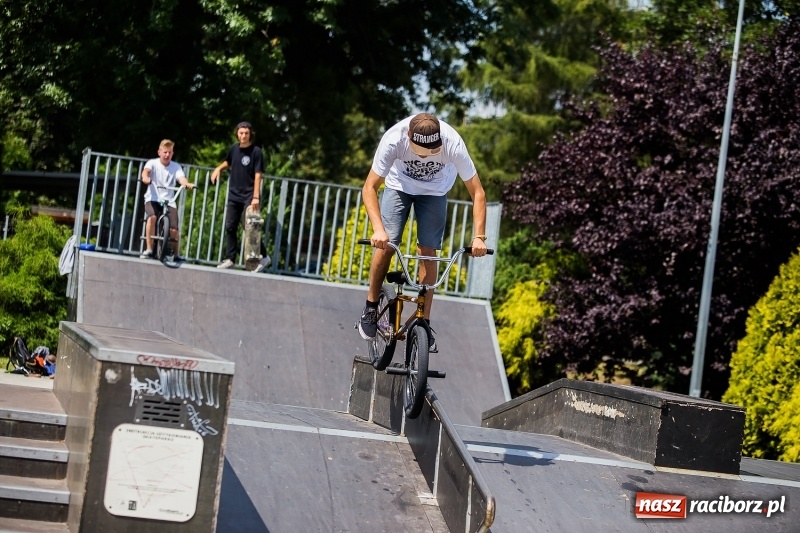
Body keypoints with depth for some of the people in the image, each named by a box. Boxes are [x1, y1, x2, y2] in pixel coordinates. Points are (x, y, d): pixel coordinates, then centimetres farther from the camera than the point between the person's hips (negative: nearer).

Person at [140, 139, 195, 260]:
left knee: (174, 230, -14)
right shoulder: (153, 163, -1)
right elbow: (146, 171, -22)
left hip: (169, 201, 1)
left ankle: (176, 254, 13)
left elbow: (181, 178, -14)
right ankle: (149, 249, -21)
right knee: (152, 217, -32)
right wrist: (145, 178, -46)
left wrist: (187, 184, -38)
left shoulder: (176, 167, 4)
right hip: (152, 199, -1)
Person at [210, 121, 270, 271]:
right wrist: (218, 168, 6)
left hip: (249, 196, -6)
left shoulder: (256, 151, -11)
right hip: (234, 195, 6)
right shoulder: (234, 148, 5)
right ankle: (230, 259, 11)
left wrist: (256, 197, -21)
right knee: (230, 227, 6)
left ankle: (264, 256, 1)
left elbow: (258, 175, -15)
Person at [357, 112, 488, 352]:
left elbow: (477, 193, -27)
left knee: (428, 252, -9)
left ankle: (424, 324, 0)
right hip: (399, 185, 0)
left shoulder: (453, 144, -36)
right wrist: (378, 229, -45)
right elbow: (370, 188, -32)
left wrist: (479, 237, -35)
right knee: (386, 245, -14)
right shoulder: (394, 139, -37)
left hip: (434, 191, 0)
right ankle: (371, 308, 8)